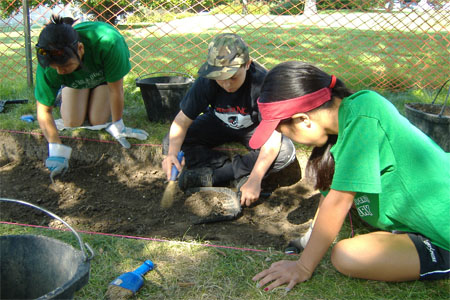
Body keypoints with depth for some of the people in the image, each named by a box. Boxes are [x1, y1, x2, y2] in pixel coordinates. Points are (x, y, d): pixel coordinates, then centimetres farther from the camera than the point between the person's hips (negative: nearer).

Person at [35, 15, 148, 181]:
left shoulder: (107, 42, -48)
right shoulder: (48, 65, -38)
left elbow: (116, 90, -34)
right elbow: (44, 110, -28)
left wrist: (118, 127, -23)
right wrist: (56, 150, -37)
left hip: (104, 73, -1)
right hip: (75, 80, 2)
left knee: (97, 121, -12)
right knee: (72, 122, -10)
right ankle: (65, 96, 21)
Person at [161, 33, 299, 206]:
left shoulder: (261, 83, -34)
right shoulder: (206, 81, -26)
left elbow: (272, 136, -36)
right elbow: (182, 120, -21)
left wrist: (254, 180, -45)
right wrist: (172, 153, -41)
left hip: (253, 128, -2)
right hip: (218, 124, 2)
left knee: (286, 152, -32)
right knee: (171, 143, -18)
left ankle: (213, 175, -25)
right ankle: (239, 173, -24)